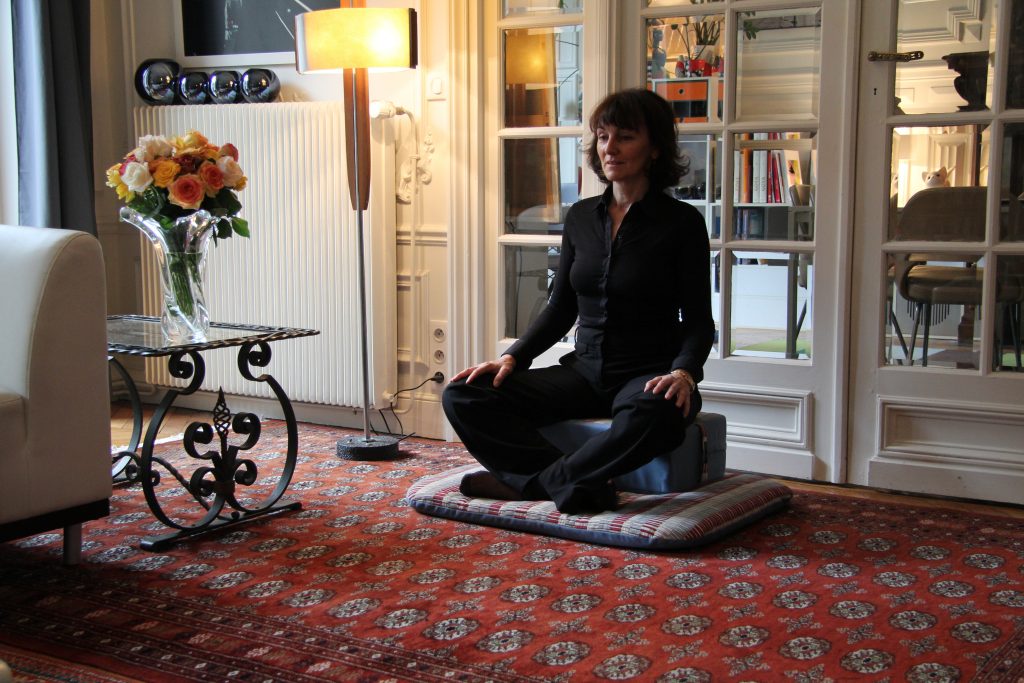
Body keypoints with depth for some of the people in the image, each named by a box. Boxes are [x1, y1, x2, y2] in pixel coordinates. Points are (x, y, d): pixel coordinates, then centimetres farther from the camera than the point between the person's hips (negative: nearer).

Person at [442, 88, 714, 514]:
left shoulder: (681, 222, -4)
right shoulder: (581, 217, 9)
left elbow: (698, 321, -5)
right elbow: (560, 309, 14)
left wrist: (683, 373, -25)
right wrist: (512, 358, -2)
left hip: (648, 375, -4)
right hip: (585, 372, 5)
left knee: (652, 415, -43)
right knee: (461, 397, -15)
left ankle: (531, 480, -23)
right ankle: (579, 487, -26)